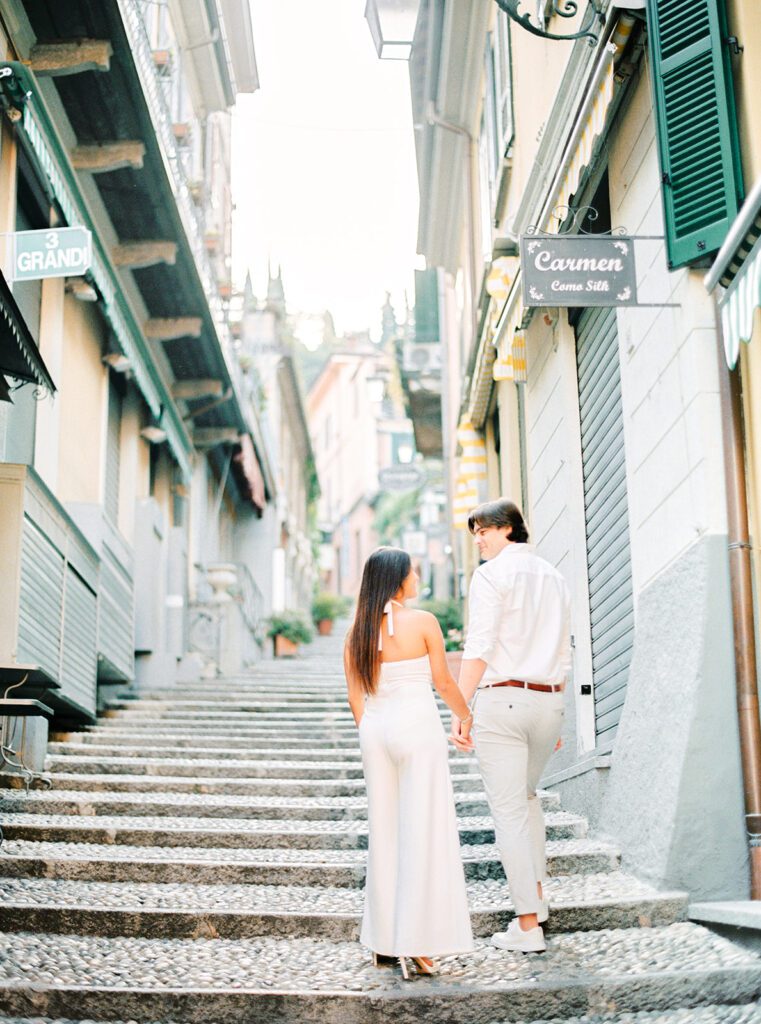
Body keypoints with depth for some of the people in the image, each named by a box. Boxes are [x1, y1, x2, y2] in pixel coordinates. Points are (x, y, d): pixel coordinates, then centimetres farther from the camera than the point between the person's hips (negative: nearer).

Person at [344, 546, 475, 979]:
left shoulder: (358, 631, 7)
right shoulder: (423, 622, -7)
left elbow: (355, 697, 9)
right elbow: (445, 683, -1)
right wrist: (465, 716, 16)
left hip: (375, 729, 5)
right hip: (418, 725, -5)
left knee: (385, 832, 13)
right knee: (423, 832, -1)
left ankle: (384, 939, 18)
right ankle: (417, 942, -2)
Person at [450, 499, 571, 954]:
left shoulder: (491, 574, -5)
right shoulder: (554, 577, 15)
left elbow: (479, 648, -13)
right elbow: (564, 655, 16)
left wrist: (459, 710, -13)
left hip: (502, 698, -7)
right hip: (549, 700, 7)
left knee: (509, 809, -2)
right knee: (527, 795, 27)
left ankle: (528, 926, 0)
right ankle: (537, 894, 26)